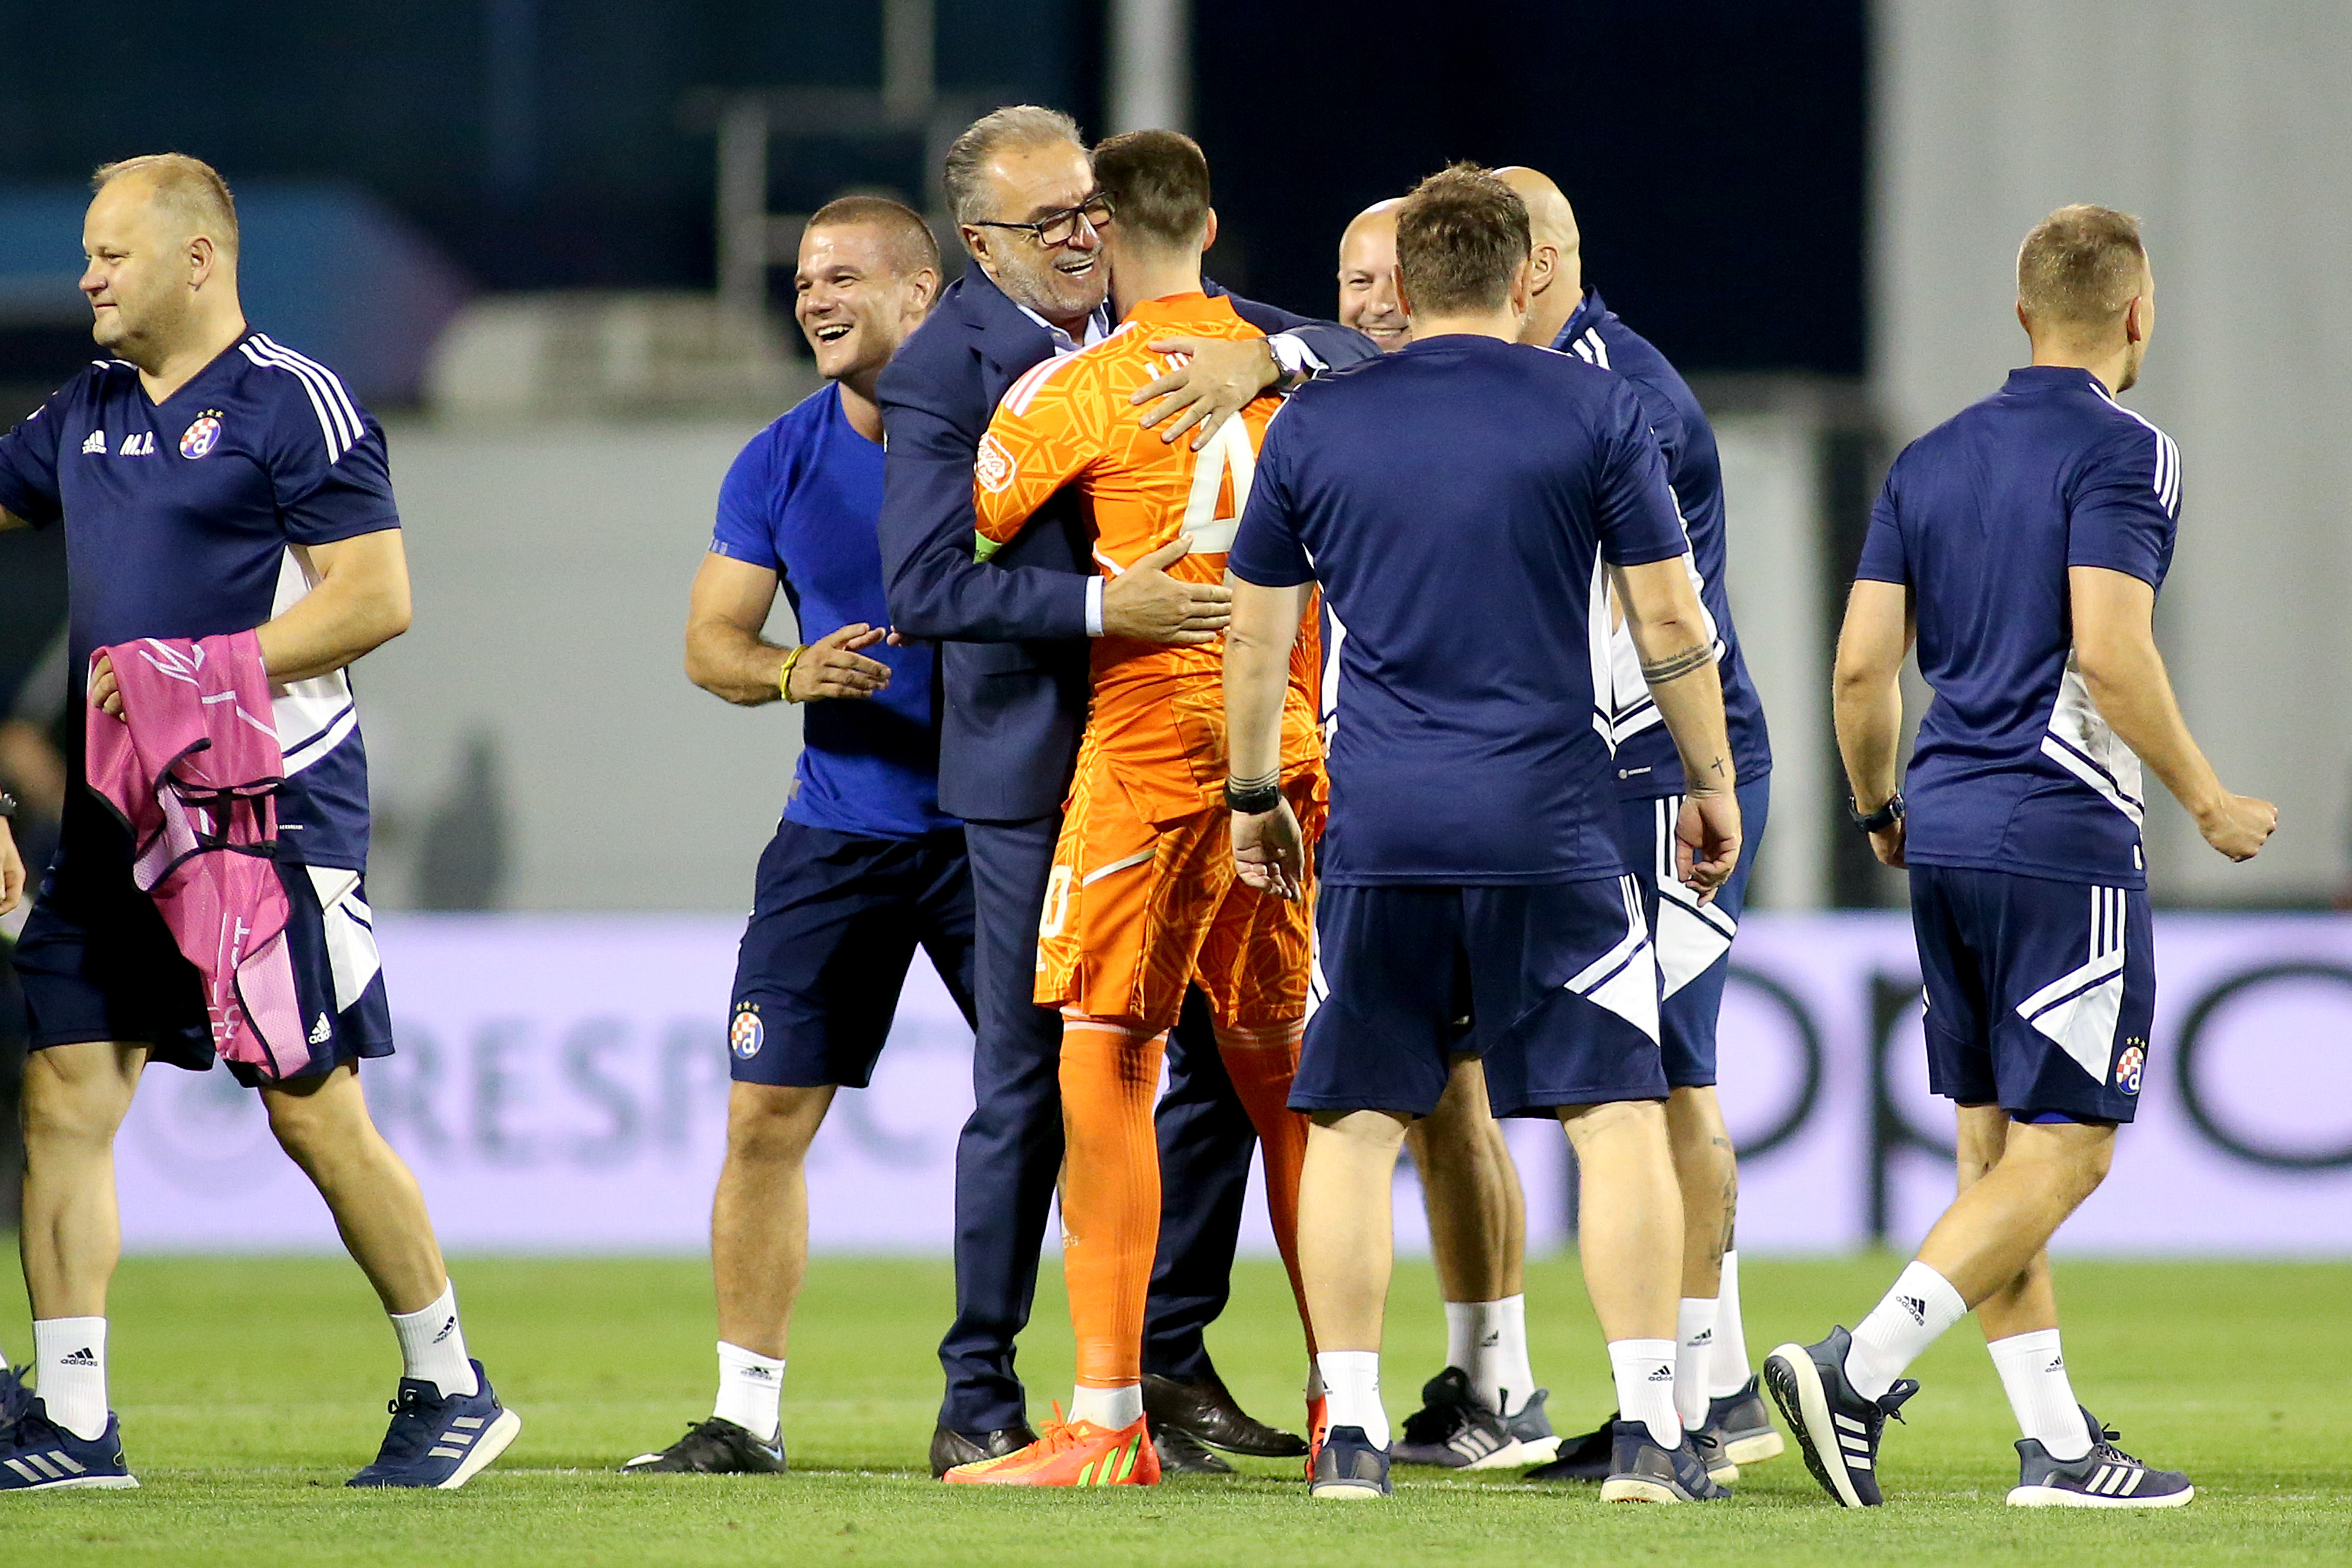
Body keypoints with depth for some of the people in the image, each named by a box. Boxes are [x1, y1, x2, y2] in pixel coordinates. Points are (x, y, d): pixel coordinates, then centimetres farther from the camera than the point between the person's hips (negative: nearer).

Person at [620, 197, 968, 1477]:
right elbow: (709, 643, 6)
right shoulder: (782, 463, 5)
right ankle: (745, 1414, 7)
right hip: (840, 832, 3)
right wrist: (791, 673, -14)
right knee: (766, 1117, -2)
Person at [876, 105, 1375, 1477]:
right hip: (1041, 766, -5)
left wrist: (1262, 360, -22)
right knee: (1031, 1085, -2)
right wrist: (1100, 609, -29)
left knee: (1234, 1053, 6)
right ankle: (979, 1397, 7)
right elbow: (926, 586, -18)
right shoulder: (942, 372, -10)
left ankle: (1172, 1361, 18)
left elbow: (1355, 355, 0)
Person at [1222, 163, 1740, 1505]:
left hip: (1378, 832, 2)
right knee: (1618, 1114, 1)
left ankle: (1351, 1430, 5)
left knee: (1356, 1122, 8)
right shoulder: (1593, 412, 0)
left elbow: (1257, 634, 12)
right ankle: (1651, 1430, -5)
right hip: (1550, 825, -2)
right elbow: (1670, 618, 1)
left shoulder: (1316, 423, 6)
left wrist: (1255, 797, 24)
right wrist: (1713, 782, 12)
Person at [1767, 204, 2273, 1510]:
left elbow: (1862, 665, 9)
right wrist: (2209, 802, -7)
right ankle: (1859, 1370, -17)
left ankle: (2058, 1445, 9)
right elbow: (2110, 654, -18)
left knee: (1996, 1147, 10)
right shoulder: (2122, 452, -8)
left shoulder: (1930, 462, 12)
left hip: (1945, 831, 7)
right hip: (2063, 836, -7)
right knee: (2063, 1149, -4)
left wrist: (1880, 808, 24)